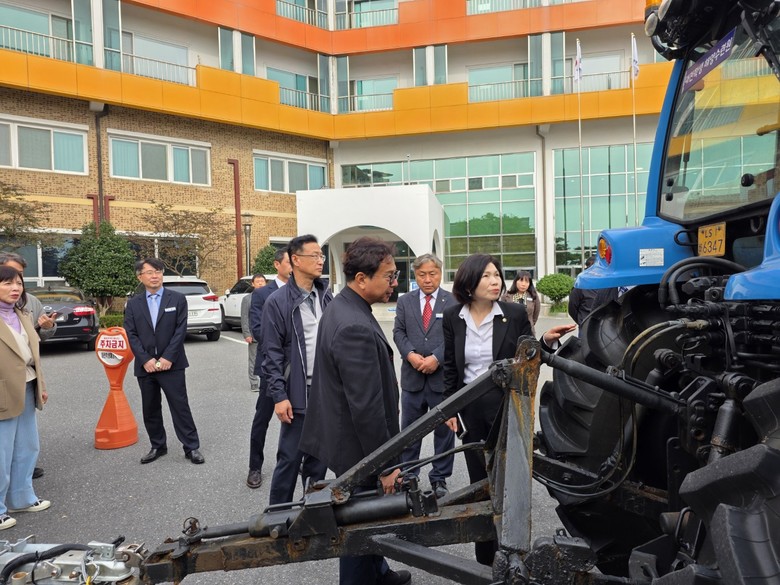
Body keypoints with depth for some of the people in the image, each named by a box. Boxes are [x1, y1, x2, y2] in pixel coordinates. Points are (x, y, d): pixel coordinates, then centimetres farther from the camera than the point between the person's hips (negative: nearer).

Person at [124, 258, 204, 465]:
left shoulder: (177, 299, 1)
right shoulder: (133, 304, 7)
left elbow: (181, 330, -5)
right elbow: (131, 335, 2)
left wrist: (167, 358, -13)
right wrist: (146, 360, -10)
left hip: (171, 364, -3)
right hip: (145, 366, 3)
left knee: (180, 406, -1)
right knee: (150, 409, 12)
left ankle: (191, 447, 8)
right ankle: (158, 446, 26)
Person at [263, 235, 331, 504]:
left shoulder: (327, 296, 7)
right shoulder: (278, 302, -8)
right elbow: (272, 354, -8)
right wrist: (279, 396, -12)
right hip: (298, 393, -5)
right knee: (290, 458, 4)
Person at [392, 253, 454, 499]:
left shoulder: (453, 302, -1)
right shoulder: (404, 301, 8)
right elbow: (399, 332, 3)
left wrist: (436, 358, -17)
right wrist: (411, 355, -13)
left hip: (443, 376, -2)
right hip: (412, 376, 2)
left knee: (444, 429, 9)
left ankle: (439, 478, 23)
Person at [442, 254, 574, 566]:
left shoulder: (515, 313, -8)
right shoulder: (453, 317, -2)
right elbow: (450, 367, 5)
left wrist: (546, 341, -20)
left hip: (507, 405, -2)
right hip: (469, 406, 2)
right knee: (479, 481, 14)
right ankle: (484, 557, 32)